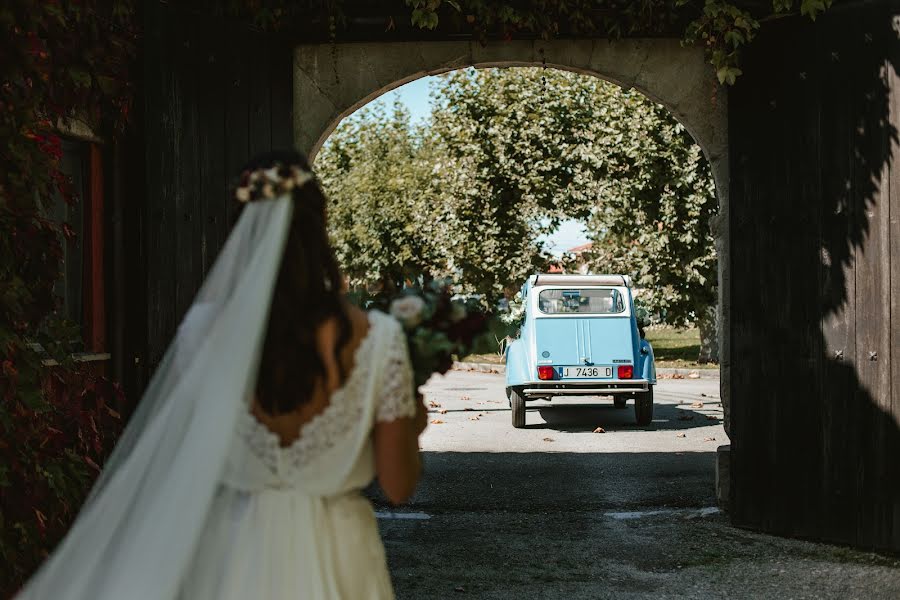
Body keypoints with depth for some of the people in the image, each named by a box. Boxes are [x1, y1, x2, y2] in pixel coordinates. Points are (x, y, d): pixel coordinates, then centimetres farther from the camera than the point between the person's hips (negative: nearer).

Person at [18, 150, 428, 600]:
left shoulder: (205, 330, -11)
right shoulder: (377, 339, -15)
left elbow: (178, 468, -2)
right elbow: (397, 488, -7)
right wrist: (414, 425, 12)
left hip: (235, 552, 1)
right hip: (333, 555, -1)